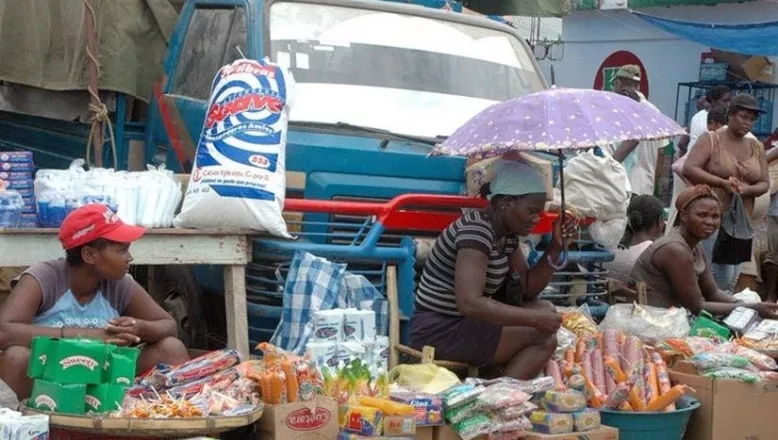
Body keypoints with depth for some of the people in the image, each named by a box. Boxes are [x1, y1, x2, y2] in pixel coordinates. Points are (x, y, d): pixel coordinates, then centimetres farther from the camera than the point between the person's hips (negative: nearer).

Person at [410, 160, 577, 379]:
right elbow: (469, 303, -32)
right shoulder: (476, 230, -21)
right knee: (543, 334, -14)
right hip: (441, 330, -10)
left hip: (464, 321, 10)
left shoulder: (507, 233, 8)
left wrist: (556, 247, 0)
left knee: (545, 309, 7)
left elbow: (529, 289, 13)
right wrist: (535, 318, -27)